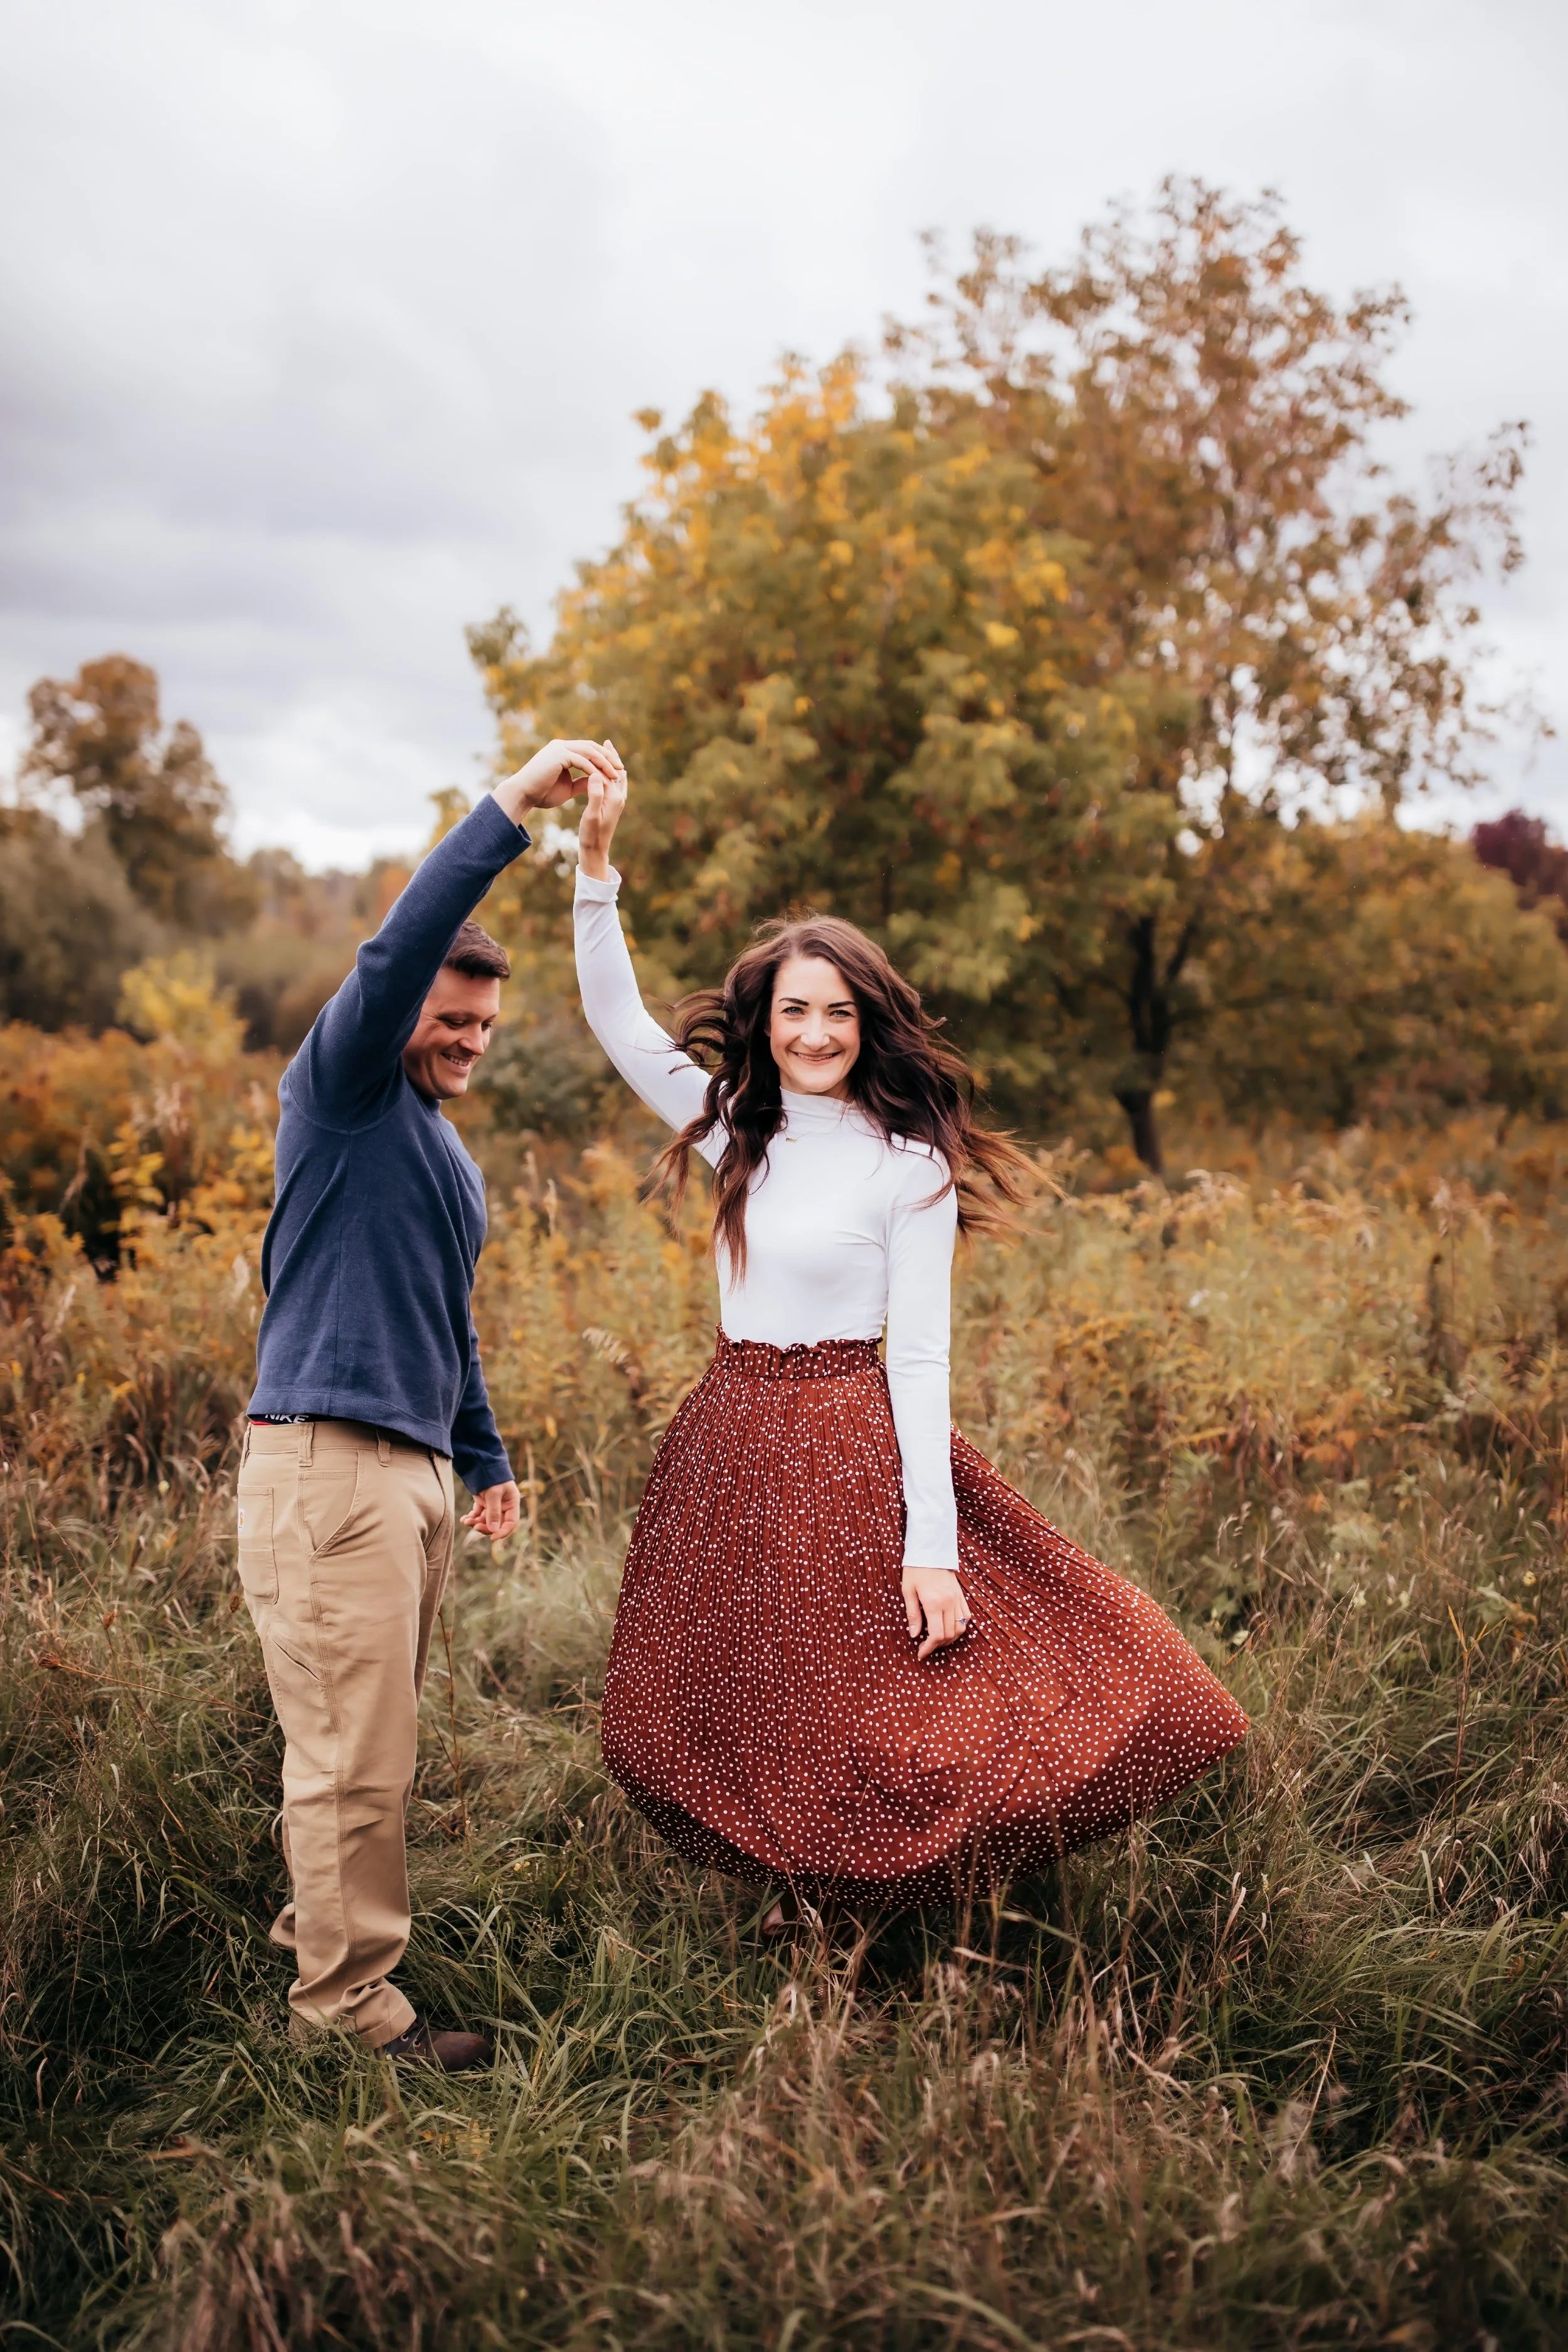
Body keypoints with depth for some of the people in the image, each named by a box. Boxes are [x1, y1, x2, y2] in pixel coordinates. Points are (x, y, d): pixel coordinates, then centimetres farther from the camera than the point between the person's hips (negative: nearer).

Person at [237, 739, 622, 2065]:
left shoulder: (448, 1152, 21)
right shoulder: (343, 1094, -4)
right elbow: (393, 953, -22)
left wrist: (486, 1459, 29)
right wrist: (512, 807, -25)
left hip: (415, 1469, 9)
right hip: (327, 1466, -9)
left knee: (374, 1743, 15)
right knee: (355, 1753, -3)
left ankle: (322, 1924, 30)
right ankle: (348, 1999, 8)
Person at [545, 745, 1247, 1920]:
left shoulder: (909, 1166, -9)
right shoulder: (739, 1131, 5)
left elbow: (921, 1359, -11)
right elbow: (617, 1020, 6)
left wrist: (932, 1545, -16)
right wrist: (597, 860, -5)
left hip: (848, 1450, -5)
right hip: (728, 1440, 6)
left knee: (848, 1725, 0)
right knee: (740, 1725, 13)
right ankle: (788, 1902, 34)